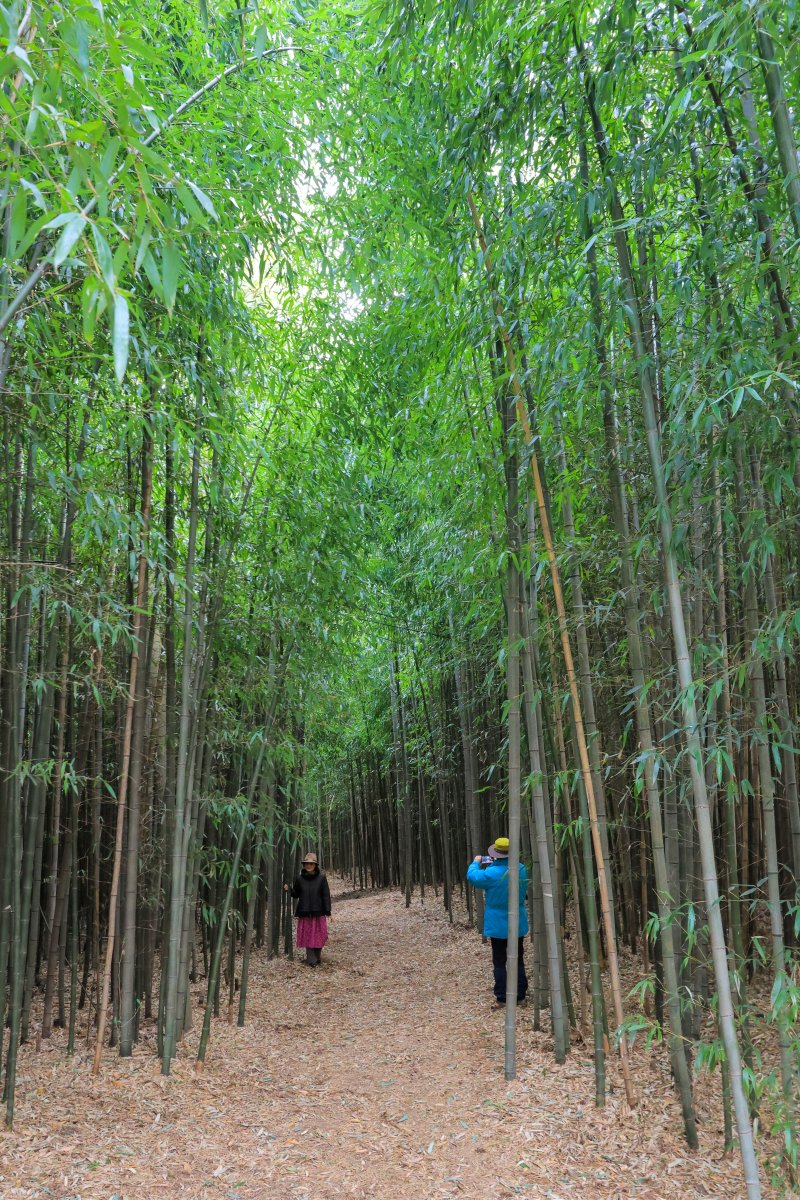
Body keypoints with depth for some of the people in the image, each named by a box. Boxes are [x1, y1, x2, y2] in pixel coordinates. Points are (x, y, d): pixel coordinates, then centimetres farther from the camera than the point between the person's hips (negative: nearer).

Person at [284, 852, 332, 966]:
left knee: (318, 935, 2)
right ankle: (311, 960, 7)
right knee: (307, 936, 1)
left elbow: (326, 896, -4)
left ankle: (316, 958, 17)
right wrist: (288, 889, -10)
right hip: (304, 913, 2)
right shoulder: (300, 879, 3)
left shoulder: (321, 878, -4)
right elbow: (296, 894, 11)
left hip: (318, 913, -2)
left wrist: (328, 912, -6)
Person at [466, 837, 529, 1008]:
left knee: (499, 962, 6)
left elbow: (472, 877, -8)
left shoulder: (492, 873, -23)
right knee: (518, 960, 15)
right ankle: (520, 996, 21)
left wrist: (475, 863, 11)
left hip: (498, 926, -4)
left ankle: (501, 998, 8)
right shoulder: (521, 869, -7)